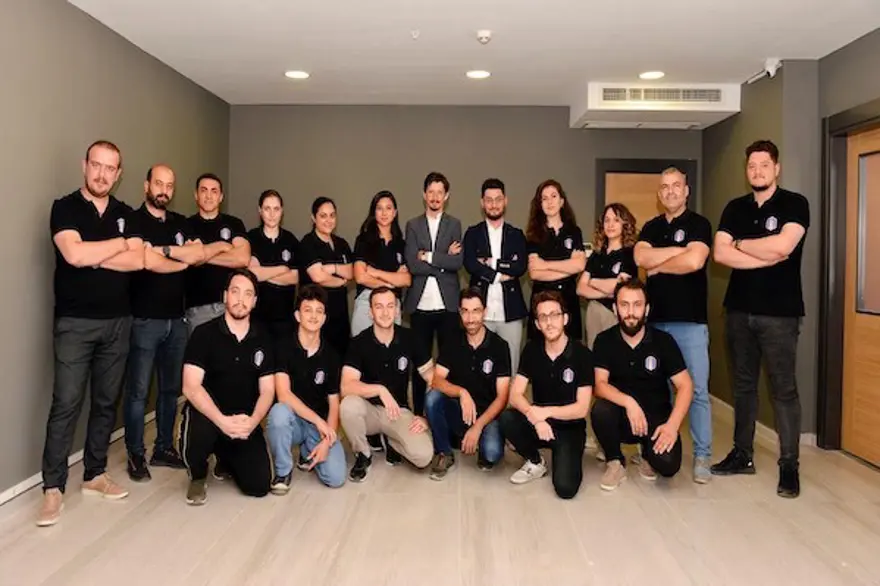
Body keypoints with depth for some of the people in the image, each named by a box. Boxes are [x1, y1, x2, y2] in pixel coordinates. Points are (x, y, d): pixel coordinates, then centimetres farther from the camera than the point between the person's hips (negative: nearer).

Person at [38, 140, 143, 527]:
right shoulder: (64, 208, -3)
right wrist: (120, 244, -7)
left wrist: (93, 256, -13)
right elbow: (74, 254, -20)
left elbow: (138, 261, -4)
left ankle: (95, 474, 22)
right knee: (66, 404, -5)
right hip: (74, 322, -4)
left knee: (107, 402, 10)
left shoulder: (125, 214, 10)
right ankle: (53, 487, 4)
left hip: (117, 321, 4)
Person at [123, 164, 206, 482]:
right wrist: (184, 259, -2)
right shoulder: (133, 221, -5)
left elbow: (200, 254, -2)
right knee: (138, 391, 1)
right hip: (144, 320, -6)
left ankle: (164, 447, 24)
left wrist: (165, 250, -12)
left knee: (171, 388, 12)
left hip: (176, 319, 6)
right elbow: (150, 262, -17)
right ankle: (136, 454, 12)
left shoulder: (181, 223, 13)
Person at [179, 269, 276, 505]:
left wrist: (253, 421, -21)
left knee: (259, 486, -11)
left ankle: (227, 457, 25)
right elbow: (191, 387, -17)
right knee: (197, 431, -39)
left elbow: (267, 391, 0)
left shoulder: (263, 339, 2)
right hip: (208, 415, -3)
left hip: (244, 422, 3)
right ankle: (197, 478, -1)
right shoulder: (204, 334, -8)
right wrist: (222, 421, -31)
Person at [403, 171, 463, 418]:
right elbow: (412, 264, -6)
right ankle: (418, 413, 16)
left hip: (448, 304, 0)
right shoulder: (413, 225, 7)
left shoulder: (454, 225, 8)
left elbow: (458, 262, -7)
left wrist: (429, 256, -9)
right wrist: (443, 261, -9)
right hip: (420, 304, 0)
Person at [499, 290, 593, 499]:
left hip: (569, 428, -3)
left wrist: (546, 411, -25)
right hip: (539, 424, 3)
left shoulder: (581, 354, -14)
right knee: (506, 419, -28)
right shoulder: (532, 349, -3)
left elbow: (581, 409, -15)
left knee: (565, 488, -25)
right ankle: (536, 463, 1)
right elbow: (515, 395, -9)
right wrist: (534, 416, -28)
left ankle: (566, 456, 12)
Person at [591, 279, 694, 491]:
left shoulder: (663, 341, -6)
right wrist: (629, 402, -32)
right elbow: (600, 385, -14)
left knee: (668, 464, -26)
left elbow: (685, 386, -8)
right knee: (600, 411, -33)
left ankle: (647, 453, 13)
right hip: (621, 415, 0)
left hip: (656, 416, 0)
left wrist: (672, 425, -22)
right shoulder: (604, 341, -6)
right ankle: (615, 463, -4)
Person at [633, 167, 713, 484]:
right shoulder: (651, 228, 13)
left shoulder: (698, 224, -1)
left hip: (690, 320, -4)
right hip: (655, 319, 5)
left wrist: (657, 266, -5)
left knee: (697, 390, -2)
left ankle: (702, 456, 6)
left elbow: (694, 261, -19)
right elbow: (641, 258, -7)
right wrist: (681, 249, -11)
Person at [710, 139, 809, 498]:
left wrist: (740, 243, -4)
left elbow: (781, 246, -20)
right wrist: (767, 257, -12)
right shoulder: (735, 208, 10)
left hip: (779, 312, -4)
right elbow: (720, 254, -4)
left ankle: (789, 465, 8)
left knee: (783, 388, 0)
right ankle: (742, 454, 23)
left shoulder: (795, 204, -2)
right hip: (739, 309, 5)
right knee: (743, 385, 12)